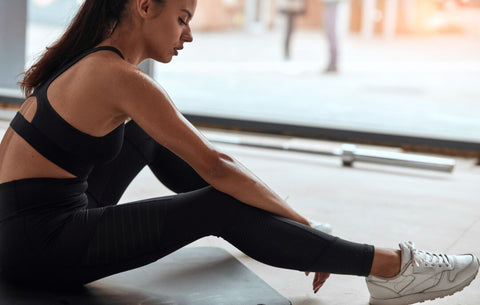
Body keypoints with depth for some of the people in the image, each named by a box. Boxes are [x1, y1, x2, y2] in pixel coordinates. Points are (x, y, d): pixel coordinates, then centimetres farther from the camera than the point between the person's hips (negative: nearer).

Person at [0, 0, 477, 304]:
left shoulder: (87, 60, 11)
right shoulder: (119, 77, -18)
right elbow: (213, 166, -17)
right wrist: (299, 219, -6)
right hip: (40, 247, -9)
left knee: (148, 134, 18)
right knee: (221, 207, -10)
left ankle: (270, 233, 26)